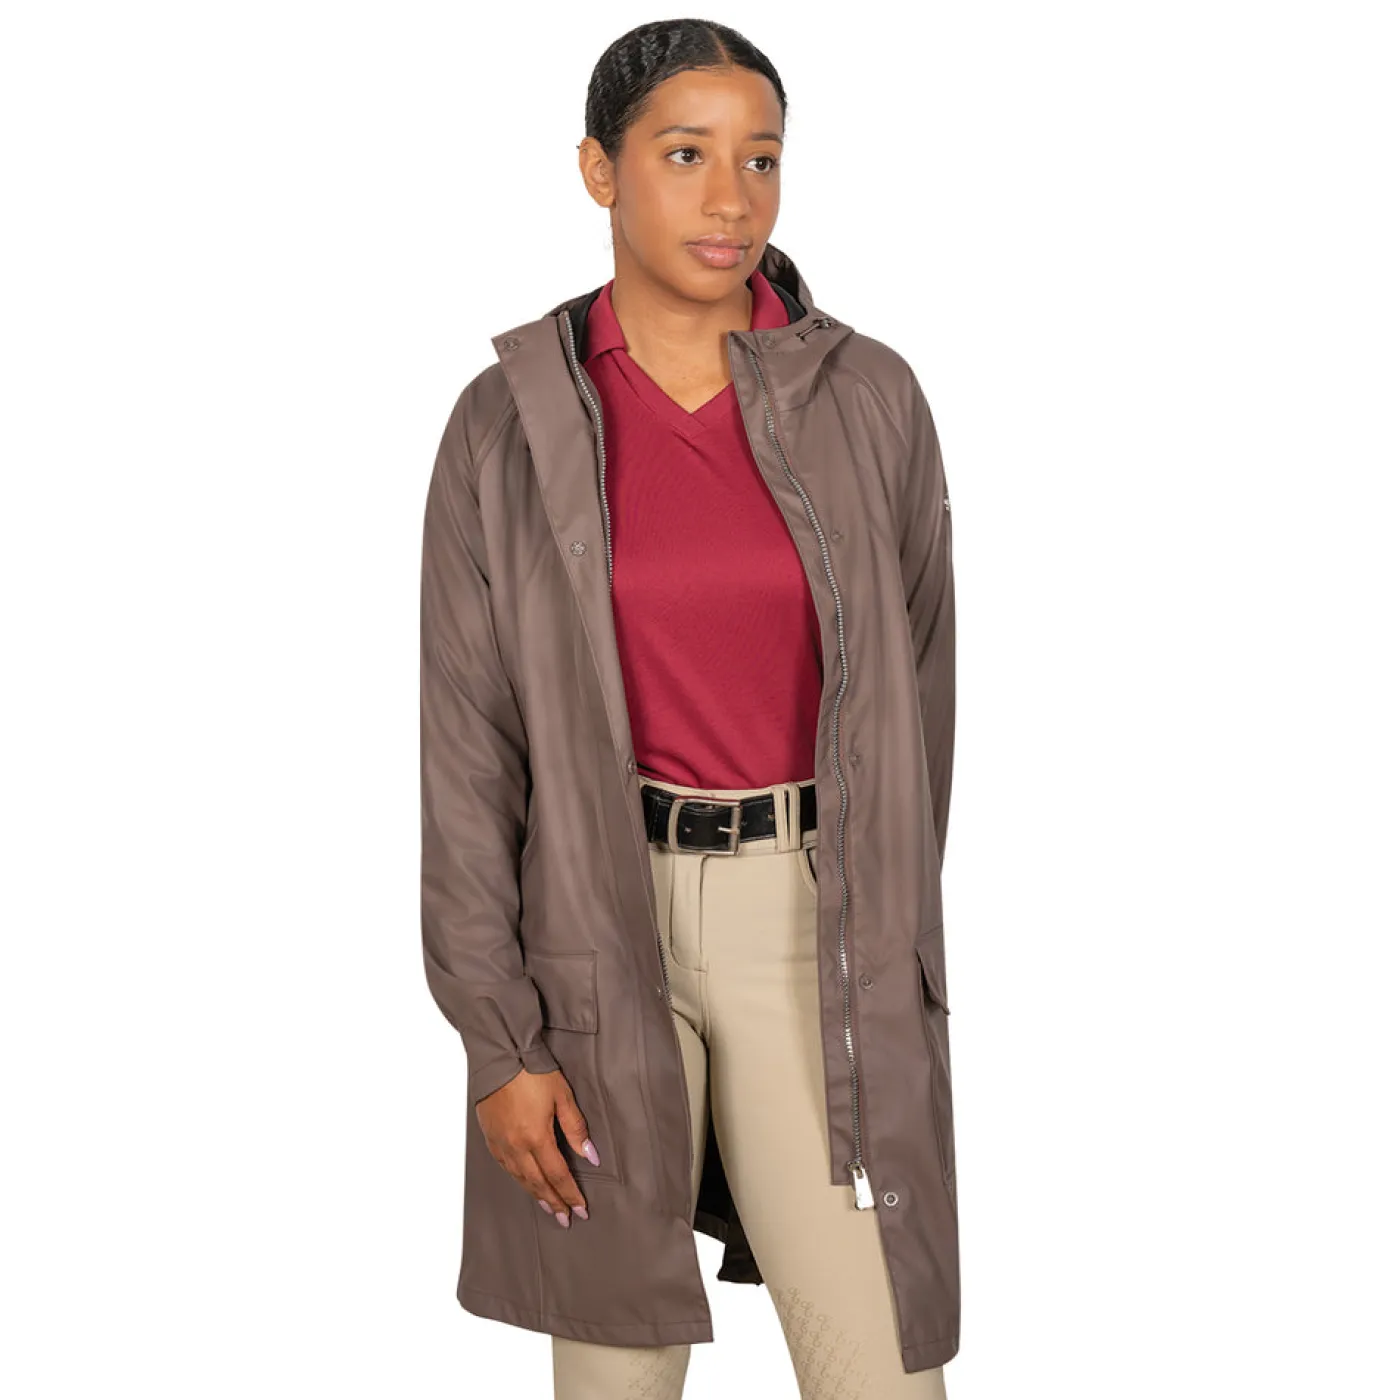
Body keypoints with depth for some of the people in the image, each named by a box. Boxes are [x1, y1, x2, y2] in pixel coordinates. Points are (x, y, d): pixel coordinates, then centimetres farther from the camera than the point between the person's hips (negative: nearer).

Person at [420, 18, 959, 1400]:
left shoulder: (870, 400, -1)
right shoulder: (509, 421, -2)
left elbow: (915, 688, 7)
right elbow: (467, 743, -1)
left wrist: (898, 954, 10)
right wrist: (497, 1037, -4)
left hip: (816, 925, 0)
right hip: (595, 926, 0)